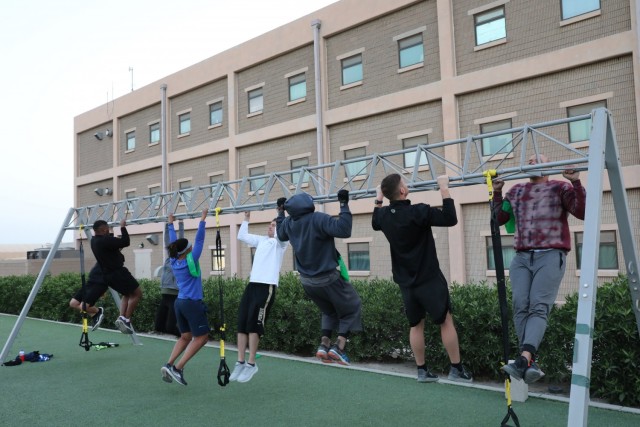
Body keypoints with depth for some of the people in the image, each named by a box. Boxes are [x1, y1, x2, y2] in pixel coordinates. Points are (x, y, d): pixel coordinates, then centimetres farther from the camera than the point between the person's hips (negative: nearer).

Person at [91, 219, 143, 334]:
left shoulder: (94, 241, 9)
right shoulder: (105, 240, -21)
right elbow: (125, 242, -23)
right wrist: (123, 227, -16)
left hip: (108, 274, 10)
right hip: (117, 272, -10)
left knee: (128, 294, 23)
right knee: (137, 293, 0)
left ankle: (121, 318, 8)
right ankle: (126, 320, -5)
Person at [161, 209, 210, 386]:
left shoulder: (174, 261, 3)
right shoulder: (191, 260, -14)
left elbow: (173, 242, 14)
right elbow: (199, 240, -14)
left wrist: (171, 223, 24)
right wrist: (203, 220, -11)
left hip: (180, 302, 8)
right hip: (192, 303, -8)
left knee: (185, 337, 18)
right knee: (201, 337, 1)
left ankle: (169, 365, 5)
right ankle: (177, 368, -6)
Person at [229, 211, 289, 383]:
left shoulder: (280, 242, 2)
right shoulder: (261, 240, 21)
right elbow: (242, 236, 29)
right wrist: (246, 218, 27)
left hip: (267, 287, -7)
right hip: (252, 285, 7)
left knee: (253, 325, -7)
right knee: (242, 324, 4)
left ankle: (251, 364, 5)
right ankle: (240, 362, 12)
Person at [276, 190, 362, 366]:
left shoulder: (289, 223, -3)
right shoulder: (318, 219, -25)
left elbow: (281, 235, 20)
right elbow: (344, 230, -33)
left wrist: (280, 212, 27)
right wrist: (344, 205, -27)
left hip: (307, 281, 7)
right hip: (327, 278, -7)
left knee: (330, 311, 27)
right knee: (352, 307, 12)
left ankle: (324, 345, 11)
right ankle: (339, 346, -3)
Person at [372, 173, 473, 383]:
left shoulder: (384, 215, 1)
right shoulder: (418, 211, -20)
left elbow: (375, 224, 25)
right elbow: (450, 219, -20)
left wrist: (378, 199, 30)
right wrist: (444, 189, -15)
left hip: (405, 282, 6)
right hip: (428, 279, -6)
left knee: (416, 325, 14)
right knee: (446, 321, 4)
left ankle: (422, 370, 18)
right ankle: (457, 369, 9)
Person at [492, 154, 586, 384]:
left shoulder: (559, 188, 8)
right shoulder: (516, 191, 20)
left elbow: (582, 212, -4)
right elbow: (499, 218, 25)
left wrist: (576, 183, -13)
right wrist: (496, 192, 15)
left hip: (550, 256, -4)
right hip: (522, 257, 4)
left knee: (539, 307, -18)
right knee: (520, 307, -11)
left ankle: (523, 359, -32)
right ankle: (530, 363, -9)